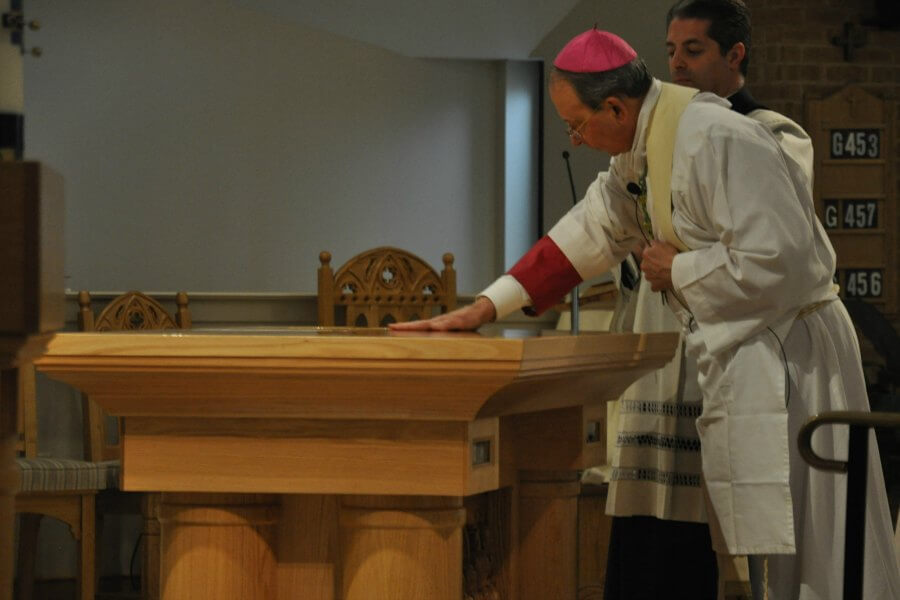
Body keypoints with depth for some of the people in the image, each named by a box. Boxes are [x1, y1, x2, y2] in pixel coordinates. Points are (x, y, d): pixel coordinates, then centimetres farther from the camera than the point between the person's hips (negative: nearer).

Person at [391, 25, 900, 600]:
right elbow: (588, 234, 18)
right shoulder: (643, 149, 10)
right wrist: (485, 308, 14)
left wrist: (678, 270, -13)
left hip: (783, 354, -10)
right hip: (740, 357, 10)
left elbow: (777, 261, -27)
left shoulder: (717, 142, -21)